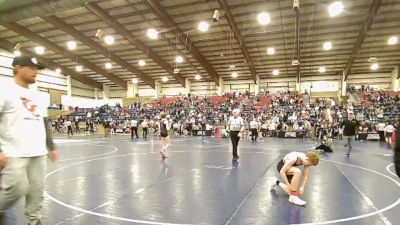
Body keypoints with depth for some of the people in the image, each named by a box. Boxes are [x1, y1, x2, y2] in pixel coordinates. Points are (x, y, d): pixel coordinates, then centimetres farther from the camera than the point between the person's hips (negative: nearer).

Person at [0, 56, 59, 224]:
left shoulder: (37, 95, 16)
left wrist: (51, 147, 17)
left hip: (38, 153, 6)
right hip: (14, 154, -6)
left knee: (37, 190, 7)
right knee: (17, 189, -6)